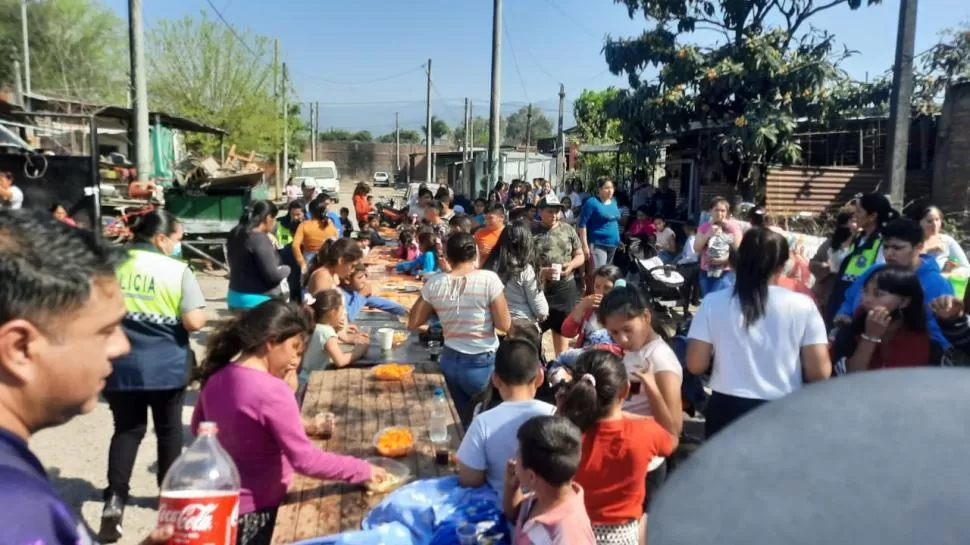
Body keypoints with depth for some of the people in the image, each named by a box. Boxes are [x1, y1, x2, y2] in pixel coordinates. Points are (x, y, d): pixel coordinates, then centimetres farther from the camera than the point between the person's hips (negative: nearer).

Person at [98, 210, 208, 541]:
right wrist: (199, 313, 3)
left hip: (120, 363, 3)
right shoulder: (177, 270, -12)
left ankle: (115, 499, 0)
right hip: (165, 364, -2)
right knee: (169, 429, 16)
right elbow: (194, 322, -18)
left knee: (126, 430, 13)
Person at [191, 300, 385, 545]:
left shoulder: (218, 377, -3)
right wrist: (362, 470, -17)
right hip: (255, 511, -7)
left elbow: (198, 427, 14)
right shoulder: (272, 392, -27)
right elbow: (305, 460, -25)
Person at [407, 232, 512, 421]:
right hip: (482, 363, -3)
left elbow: (413, 324, 5)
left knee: (464, 421, 20)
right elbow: (505, 324, -12)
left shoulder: (434, 283, -5)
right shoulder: (489, 279, -15)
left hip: (451, 361, 4)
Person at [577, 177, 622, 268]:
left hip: (613, 244, 8)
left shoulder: (614, 202, 12)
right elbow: (582, 224, -13)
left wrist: (618, 240, 18)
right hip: (597, 244, -8)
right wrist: (585, 245, -18)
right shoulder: (592, 202, -10)